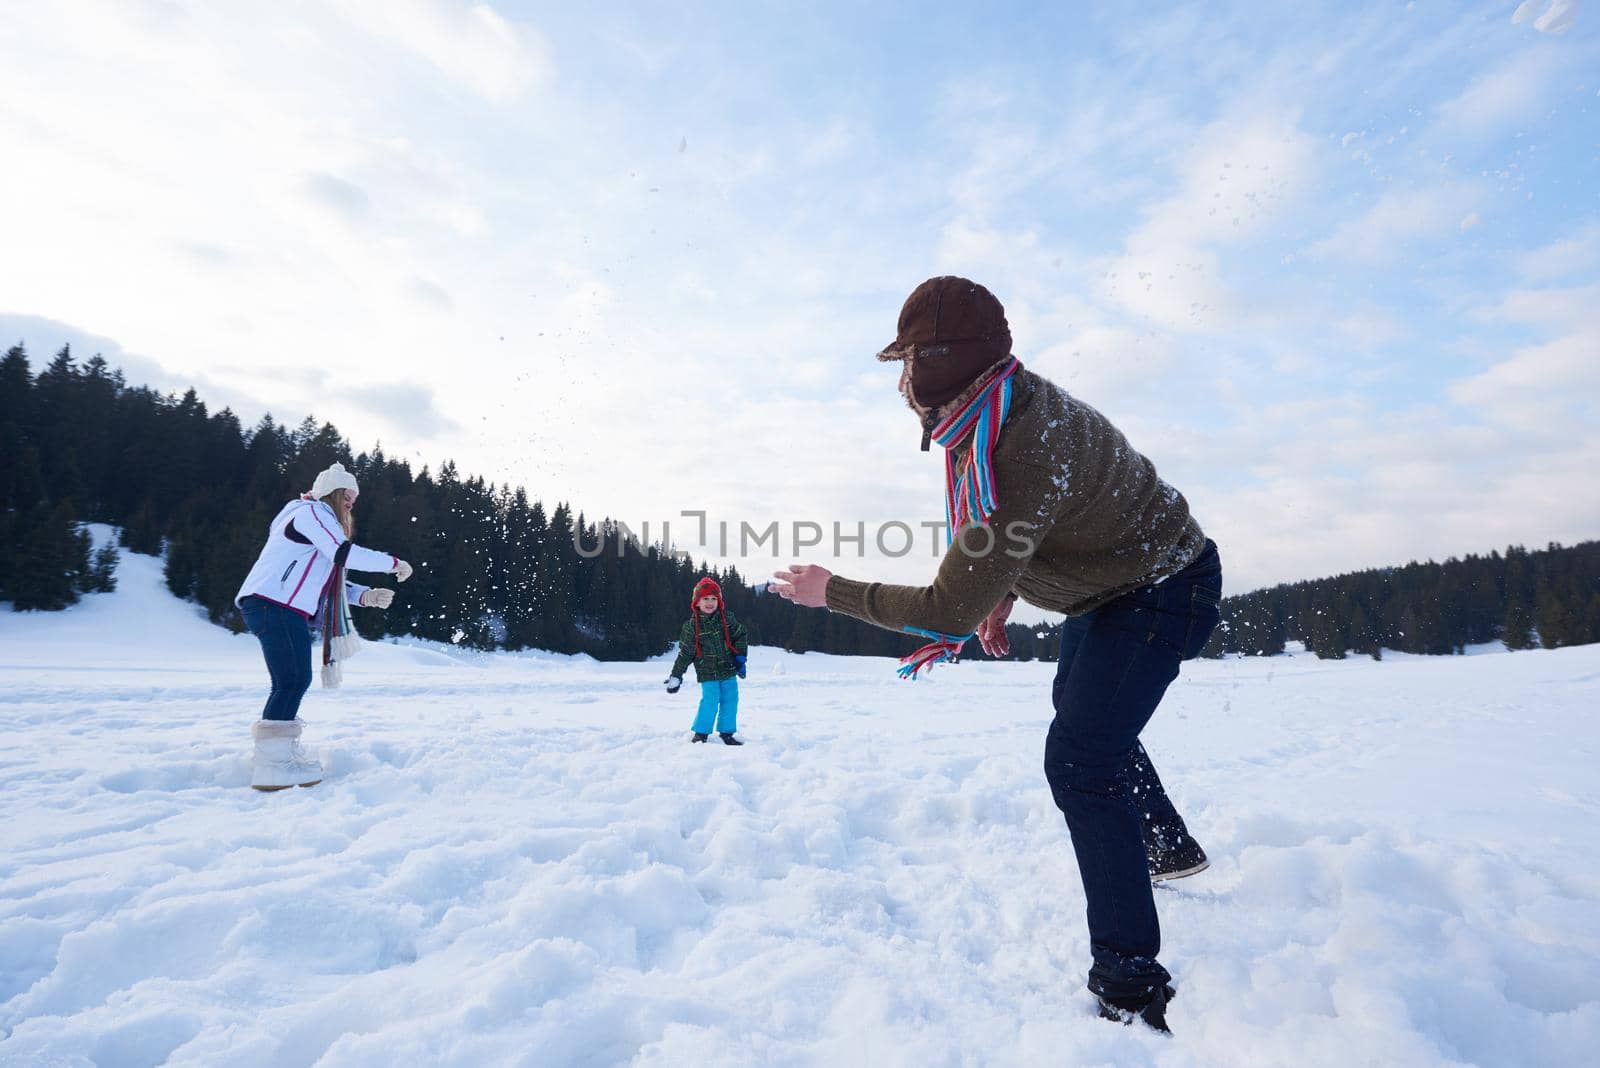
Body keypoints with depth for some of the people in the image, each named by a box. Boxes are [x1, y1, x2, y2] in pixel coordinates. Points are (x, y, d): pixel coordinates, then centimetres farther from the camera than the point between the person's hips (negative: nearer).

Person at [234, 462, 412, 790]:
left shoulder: (318, 520, 29)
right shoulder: (312, 512, -2)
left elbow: (330, 583, 25)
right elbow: (345, 553, -18)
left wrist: (366, 596, 11)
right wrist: (392, 562, -9)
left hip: (281, 609, 11)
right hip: (275, 605, -11)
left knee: (294, 682, 14)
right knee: (293, 681, -15)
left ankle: (280, 752, 20)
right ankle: (271, 765, -16)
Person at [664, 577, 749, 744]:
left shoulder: (727, 618, -3)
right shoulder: (692, 626, -9)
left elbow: (742, 635, 7)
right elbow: (685, 653, -2)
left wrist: (740, 656, -3)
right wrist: (676, 675, -2)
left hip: (729, 670, 3)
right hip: (708, 673, -3)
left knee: (730, 700, 6)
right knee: (710, 701, -11)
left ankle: (726, 732, 22)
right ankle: (701, 733, 8)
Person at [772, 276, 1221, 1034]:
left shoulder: (1010, 455, -39)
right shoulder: (1006, 404, -7)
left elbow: (950, 610, -35)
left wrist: (832, 591, -23)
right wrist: (1004, 590, 6)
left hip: (1159, 594, -11)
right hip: (1110, 583, 11)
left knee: (1079, 761, -19)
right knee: (1077, 706, 27)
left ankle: (1131, 991, -4)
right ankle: (1170, 846, 49)